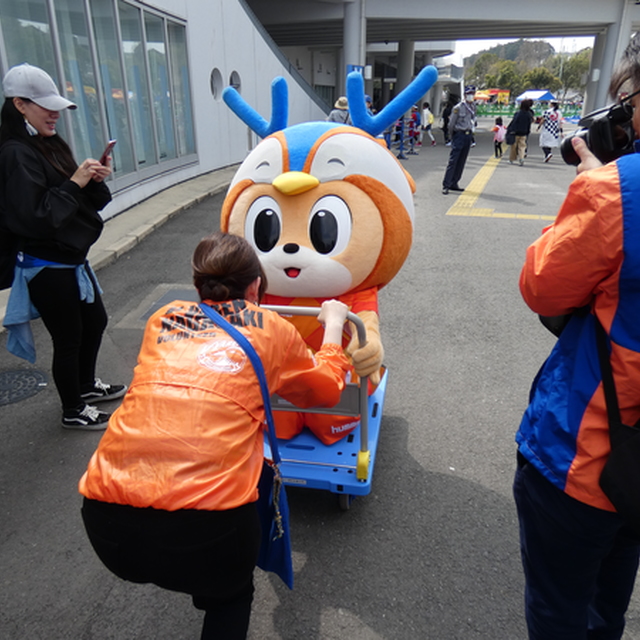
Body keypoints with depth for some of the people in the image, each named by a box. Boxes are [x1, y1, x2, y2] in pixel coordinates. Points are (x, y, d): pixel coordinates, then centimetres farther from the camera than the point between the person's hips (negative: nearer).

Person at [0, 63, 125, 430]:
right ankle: (74, 412, 25)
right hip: (47, 267, -9)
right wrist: (74, 183, -23)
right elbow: (34, 218, -26)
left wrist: (95, 180, -7)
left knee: (95, 321, 21)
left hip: (73, 259, 9)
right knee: (69, 338, 4)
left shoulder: (52, 146, 9)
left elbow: (87, 202, 12)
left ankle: (87, 386, 45)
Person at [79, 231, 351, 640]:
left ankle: (207, 591, 47)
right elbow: (327, 390, 24)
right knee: (232, 594, 29)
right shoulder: (271, 328, 7)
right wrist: (334, 323, 35)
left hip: (105, 523, 4)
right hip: (204, 527, -3)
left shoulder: (164, 319, 15)